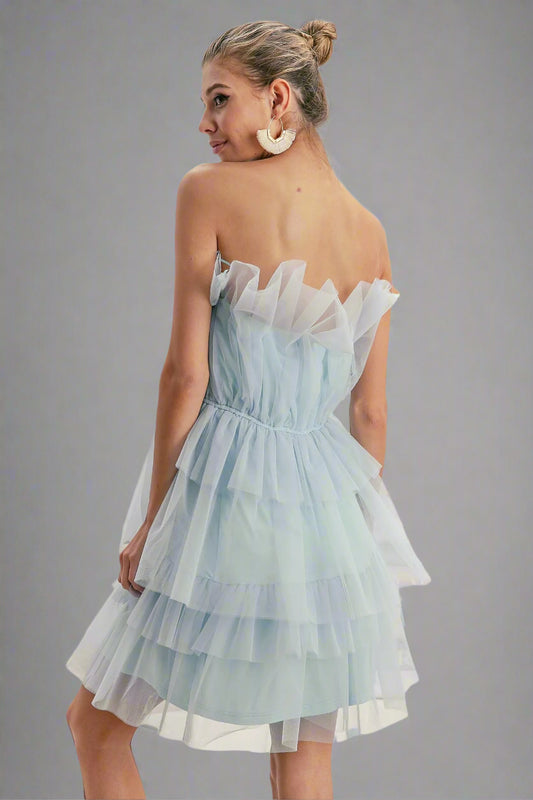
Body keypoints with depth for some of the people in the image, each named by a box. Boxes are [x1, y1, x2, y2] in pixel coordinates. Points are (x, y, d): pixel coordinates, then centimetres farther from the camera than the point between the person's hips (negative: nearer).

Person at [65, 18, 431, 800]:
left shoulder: (209, 191, -9)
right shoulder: (369, 232, 5)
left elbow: (186, 373, -11)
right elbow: (371, 411, 8)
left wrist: (152, 521, -4)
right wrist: (361, 529, 19)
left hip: (223, 491, -5)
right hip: (327, 501, 5)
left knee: (96, 720, 16)